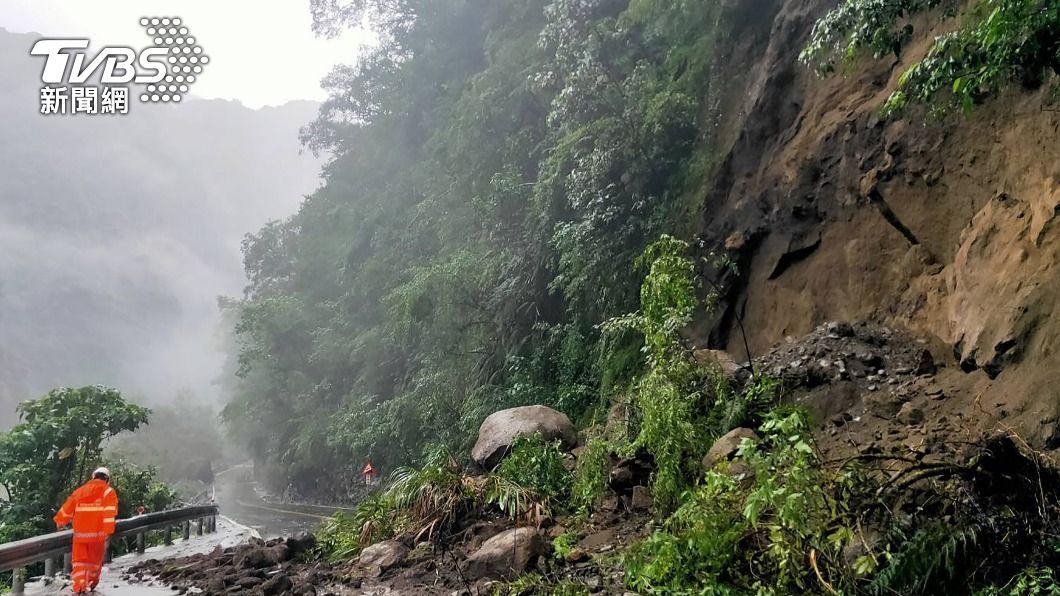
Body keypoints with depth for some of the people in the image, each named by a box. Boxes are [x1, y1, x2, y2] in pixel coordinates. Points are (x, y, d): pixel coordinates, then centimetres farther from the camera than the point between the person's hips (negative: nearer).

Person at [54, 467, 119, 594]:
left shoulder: (80, 491, 12)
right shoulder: (108, 491, 0)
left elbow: (67, 508, 17)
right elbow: (109, 511, -14)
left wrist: (60, 522, 33)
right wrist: (108, 530, -16)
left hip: (80, 532, 2)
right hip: (97, 532, -2)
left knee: (79, 561, 7)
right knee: (95, 560, 14)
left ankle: (79, 587, -6)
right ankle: (91, 583, 23)